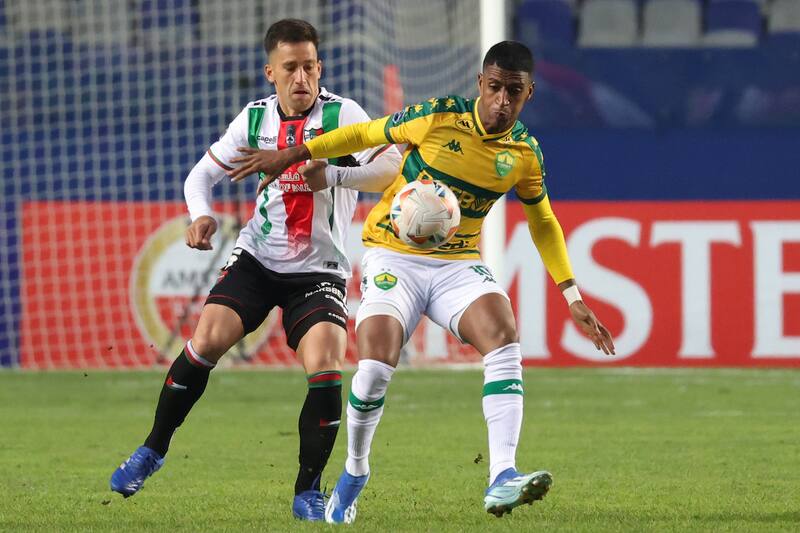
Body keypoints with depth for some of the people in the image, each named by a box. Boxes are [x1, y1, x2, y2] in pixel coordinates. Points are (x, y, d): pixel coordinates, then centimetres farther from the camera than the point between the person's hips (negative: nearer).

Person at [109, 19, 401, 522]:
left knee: (325, 368, -20)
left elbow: (392, 168, -24)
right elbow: (203, 173, 11)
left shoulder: (342, 114, -12)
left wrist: (334, 175, -40)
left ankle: (308, 490, -4)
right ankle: (153, 450, 4)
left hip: (319, 270, -2)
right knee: (208, 338, -16)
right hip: (257, 257, 3)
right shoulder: (255, 118, 0)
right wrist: (202, 215, -11)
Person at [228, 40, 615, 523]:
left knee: (504, 338, -28)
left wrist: (573, 297, 13)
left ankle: (502, 481, -37)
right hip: (394, 256, -2)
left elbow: (544, 223, 16)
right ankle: (354, 473, 7)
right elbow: (365, 135, 2)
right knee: (375, 368, -23)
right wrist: (288, 156, 4)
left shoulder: (525, 154, 0)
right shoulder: (439, 117, -11)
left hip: (459, 264, 2)